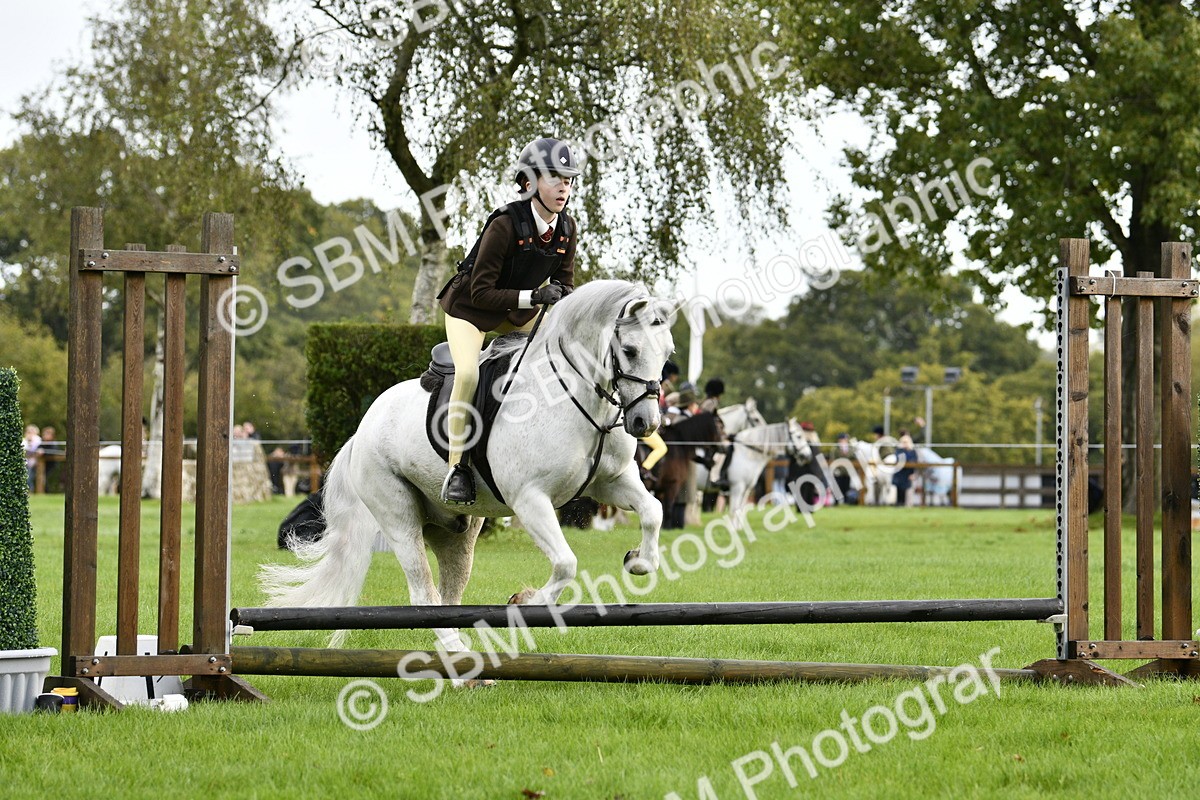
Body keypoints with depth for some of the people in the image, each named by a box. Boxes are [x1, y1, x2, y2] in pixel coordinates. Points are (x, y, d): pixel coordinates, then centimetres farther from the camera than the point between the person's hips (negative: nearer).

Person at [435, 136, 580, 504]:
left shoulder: (566, 229, -10)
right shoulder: (505, 224, -29)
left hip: (519, 314, 7)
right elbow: (481, 292, -27)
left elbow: (565, 283, 2)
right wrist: (533, 297, -36)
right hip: (470, 308, -7)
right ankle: (456, 468, -21)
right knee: (468, 373, -28)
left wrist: (559, 296, -22)